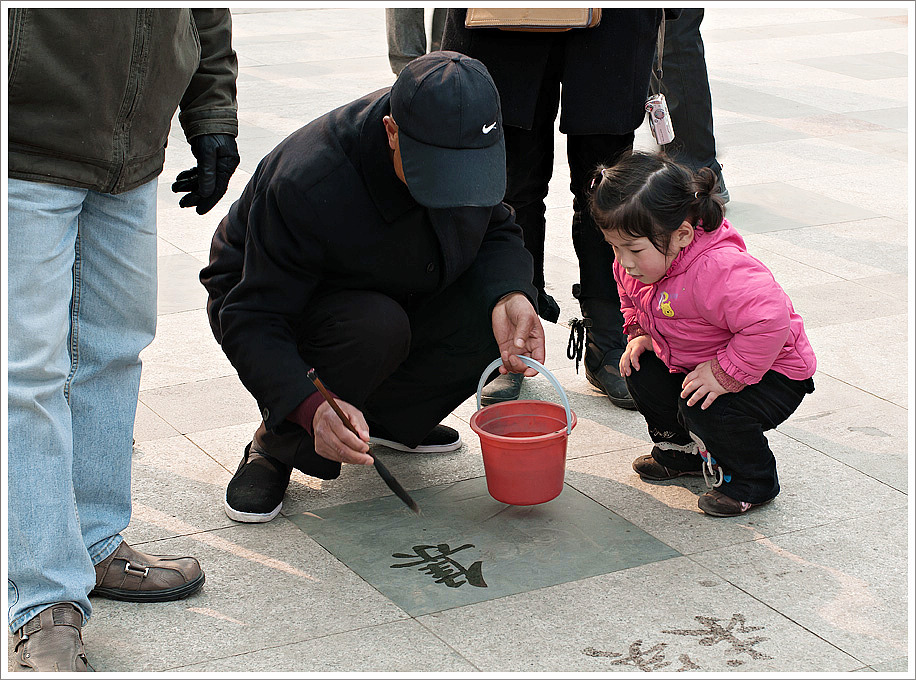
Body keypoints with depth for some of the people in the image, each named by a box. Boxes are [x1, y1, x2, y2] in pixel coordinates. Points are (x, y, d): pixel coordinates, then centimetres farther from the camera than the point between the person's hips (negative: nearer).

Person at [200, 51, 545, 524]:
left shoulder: (471, 148, -21)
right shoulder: (307, 184, -38)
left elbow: (495, 231, -5)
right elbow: (251, 321, -34)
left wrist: (509, 295, -28)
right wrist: (312, 406, -50)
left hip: (396, 298, 6)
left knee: (506, 314, -20)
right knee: (376, 327, -38)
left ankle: (389, 418, 4)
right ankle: (277, 449, -12)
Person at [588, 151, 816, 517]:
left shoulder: (716, 270, -38)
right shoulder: (634, 264, -9)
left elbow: (769, 321, -45)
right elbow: (632, 301, 16)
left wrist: (725, 375, -38)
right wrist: (640, 335, -3)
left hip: (772, 371, -9)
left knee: (705, 408, -28)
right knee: (642, 371, 1)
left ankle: (754, 480, -1)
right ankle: (682, 449, 25)